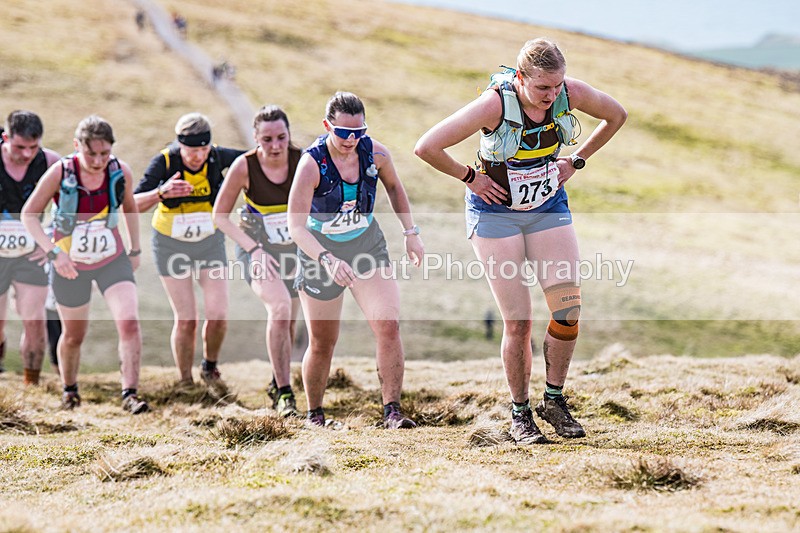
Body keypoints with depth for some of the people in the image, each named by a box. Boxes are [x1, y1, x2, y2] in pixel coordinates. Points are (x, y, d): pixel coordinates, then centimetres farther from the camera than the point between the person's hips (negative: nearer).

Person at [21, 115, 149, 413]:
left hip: (113, 260, 1)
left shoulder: (121, 172, -12)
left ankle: (130, 395, -16)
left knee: (129, 322, -21)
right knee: (74, 335, 15)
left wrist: (135, 249, 12)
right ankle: (69, 389, 42)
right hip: (70, 266, -1)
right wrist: (53, 252, -22)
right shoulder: (60, 173, -19)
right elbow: (29, 214, -11)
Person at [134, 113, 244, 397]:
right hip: (171, 245, -2)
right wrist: (161, 193, -48)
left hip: (210, 242, 2)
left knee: (218, 315, -5)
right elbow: (133, 205, -29)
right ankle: (186, 384, 14)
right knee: (185, 320, -3)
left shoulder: (218, 157, -18)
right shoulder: (165, 162, -23)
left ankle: (210, 368, 22)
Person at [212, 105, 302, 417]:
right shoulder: (244, 166, -20)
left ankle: (278, 385, 39)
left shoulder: (303, 161, -17)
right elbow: (219, 215, -9)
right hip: (256, 246, -3)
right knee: (280, 307, -27)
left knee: (288, 322, 13)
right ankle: (284, 393, -19)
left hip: (295, 247, 3)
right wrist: (254, 249, -18)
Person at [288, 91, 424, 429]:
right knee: (322, 344, 6)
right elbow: (296, 226, -29)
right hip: (320, 252, -3)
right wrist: (328, 260, -43)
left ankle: (392, 411, -11)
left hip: (367, 246, 3)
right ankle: (315, 416, 28)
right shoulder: (311, 164, -25)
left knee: (389, 325, -16)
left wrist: (410, 232, 7)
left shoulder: (374, 152, -13)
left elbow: (393, 186, 11)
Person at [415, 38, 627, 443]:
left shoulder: (571, 93, -15)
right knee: (518, 322, -5)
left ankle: (554, 400, 11)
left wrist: (576, 161, 3)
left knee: (568, 310, -7)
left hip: (549, 209, 4)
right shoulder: (495, 104, -27)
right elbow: (426, 147, -26)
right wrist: (469, 177, -14)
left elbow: (616, 116, 7)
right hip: (496, 213, -4)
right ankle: (519, 414, 11)